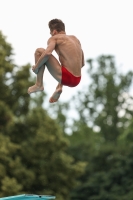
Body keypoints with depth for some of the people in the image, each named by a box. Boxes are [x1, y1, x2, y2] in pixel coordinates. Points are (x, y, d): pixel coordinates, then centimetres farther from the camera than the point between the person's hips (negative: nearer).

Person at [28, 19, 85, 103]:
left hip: (66, 77, -7)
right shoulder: (75, 38, 20)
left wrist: (36, 66, -6)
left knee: (39, 51, 2)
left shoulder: (54, 38, 0)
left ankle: (39, 85, 4)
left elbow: (47, 53, -21)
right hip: (76, 80, 7)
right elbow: (82, 63, 23)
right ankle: (59, 87, 20)